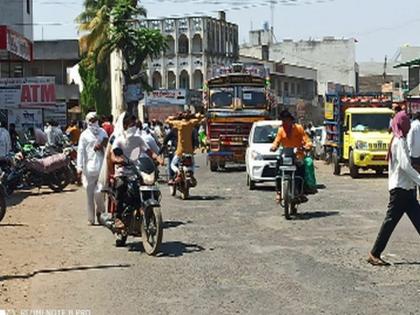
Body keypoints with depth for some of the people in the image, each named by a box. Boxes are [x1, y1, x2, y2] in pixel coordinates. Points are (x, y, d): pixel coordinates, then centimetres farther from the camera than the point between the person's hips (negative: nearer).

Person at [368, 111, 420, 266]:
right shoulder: (399, 141, -14)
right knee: (391, 221, -5)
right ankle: (374, 254, 2)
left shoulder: (399, 140, 16)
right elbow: (405, 165, -23)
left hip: (406, 188, 10)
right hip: (400, 188, -10)